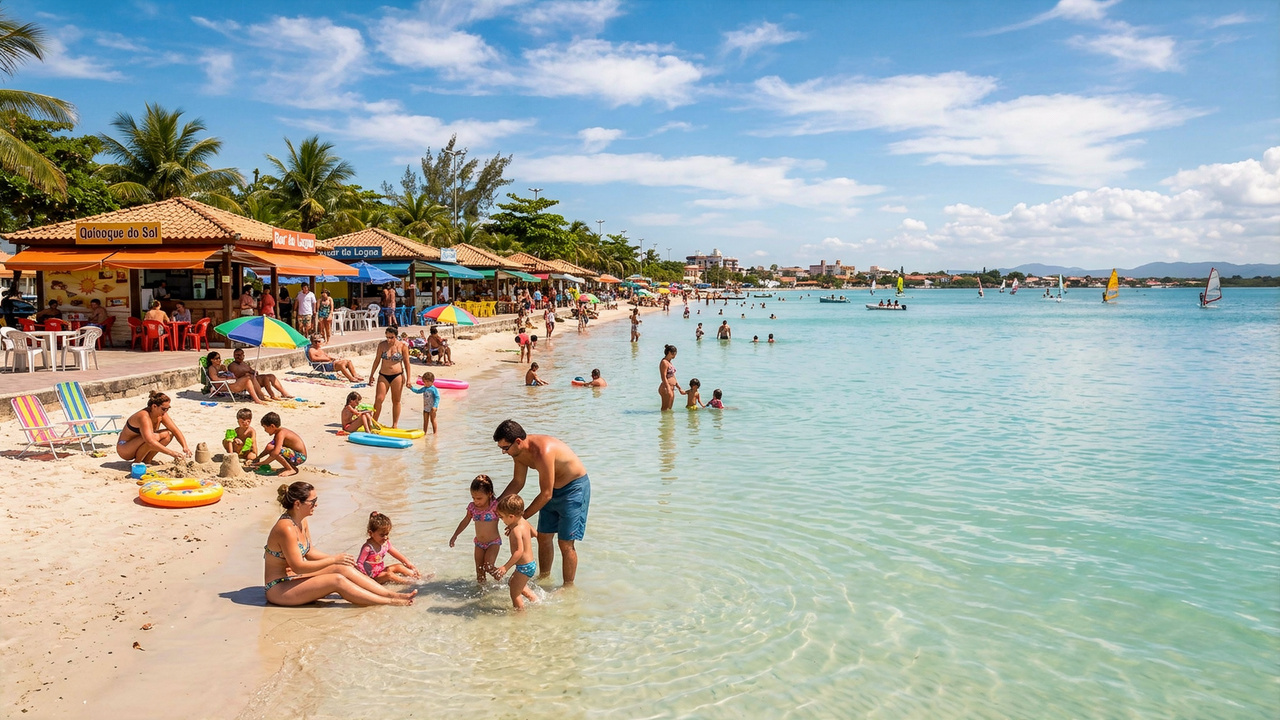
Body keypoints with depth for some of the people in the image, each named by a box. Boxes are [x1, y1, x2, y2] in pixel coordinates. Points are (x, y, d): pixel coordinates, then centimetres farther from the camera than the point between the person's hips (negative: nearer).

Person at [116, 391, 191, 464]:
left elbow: (175, 431, -3)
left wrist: (185, 447, -17)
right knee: (155, 437, -32)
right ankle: (136, 462, -13)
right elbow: (150, 442, -39)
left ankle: (146, 460, -2)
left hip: (138, 446, 8)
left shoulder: (161, 415, -6)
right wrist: (171, 453, -40)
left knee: (168, 434, -7)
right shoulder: (144, 416, -29)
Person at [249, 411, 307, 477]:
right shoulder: (279, 432, 11)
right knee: (269, 447, 12)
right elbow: (268, 448, 22)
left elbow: (276, 452, -31)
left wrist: (263, 463, -22)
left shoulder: (281, 433, -19)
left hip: (300, 457, -10)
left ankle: (292, 469, -13)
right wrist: (258, 458, 15)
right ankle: (288, 466, 15)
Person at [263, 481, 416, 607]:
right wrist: (333, 560, -20)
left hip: (293, 579, 9)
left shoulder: (301, 522, 5)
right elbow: (298, 566, -25)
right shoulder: (286, 528, -24)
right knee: (337, 581, -21)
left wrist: (336, 558, 3)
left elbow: (309, 552, 16)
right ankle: (390, 602, -20)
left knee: (342, 568, -7)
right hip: (278, 589, -9)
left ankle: (391, 594, -10)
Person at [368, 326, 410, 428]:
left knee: (396, 401, 6)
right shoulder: (382, 345, 0)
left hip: (397, 376, -1)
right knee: (378, 399, -7)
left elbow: (407, 363, 0)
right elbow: (377, 360, 9)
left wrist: (408, 379, -2)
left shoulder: (402, 346, -5)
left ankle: (394, 425, 15)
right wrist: (372, 375, 11)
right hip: (383, 376, 1)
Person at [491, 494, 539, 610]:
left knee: (515, 593, 4)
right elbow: (534, 533, 18)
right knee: (512, 583, 29)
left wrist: (506, 567, -33)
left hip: (524, 567, -10)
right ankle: (534, 599, 35)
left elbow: (519, 551, -34)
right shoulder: (524, 521, 1)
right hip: (531, 564, 10)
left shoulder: (516, 530, -26)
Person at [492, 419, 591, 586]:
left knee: (565, 543, -5)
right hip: (553, 489, 8)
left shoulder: (542, 451, -35)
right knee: (543, 537, 13)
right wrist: (497, 502, -6)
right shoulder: (519, 452, -8)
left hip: (575, 487, -8)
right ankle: (544, 577, 31)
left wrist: (522, 516, -22)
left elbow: (546, 494, -29)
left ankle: (568, 587, 10)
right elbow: (517, 482, 5)